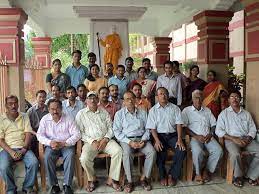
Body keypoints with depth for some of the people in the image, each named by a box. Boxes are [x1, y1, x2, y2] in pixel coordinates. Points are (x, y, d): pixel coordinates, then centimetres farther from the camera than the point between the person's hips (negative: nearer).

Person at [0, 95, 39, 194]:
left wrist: (24, 149, -11)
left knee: (34, 162, -25)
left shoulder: (24, 117, 10)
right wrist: (11, 152, -14)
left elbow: (28, 134, 3)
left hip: (22, 148, 1)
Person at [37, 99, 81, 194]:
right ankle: (54, 185, -15)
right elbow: (40, 135, -1)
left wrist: (64, 143, -20)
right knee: (47, 157, -29)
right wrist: (50, 142, -20)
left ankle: (67, 184, -21)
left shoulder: (68, 119, -1)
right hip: (51, 145, 1)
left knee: (70, 156, -31)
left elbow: (76, 134, -7)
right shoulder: (45, 119, 5)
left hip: (66, 145, -1)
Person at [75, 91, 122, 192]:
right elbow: (80, 132, 1)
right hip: (90, 141, -2)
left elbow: (110, 128, 11)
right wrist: (92, 141, -12)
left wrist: (105, 139, -8)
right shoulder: (81, 114, 7)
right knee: (84, 158, -30)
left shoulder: (104, 112, 16)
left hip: (105, 140, 2)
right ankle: (91, 180, -1)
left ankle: (114, 180, -12)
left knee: (118, 151, -26)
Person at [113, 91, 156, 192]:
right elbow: (117, 132, -2)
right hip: (126, 139, -2)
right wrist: (129, 142, -14)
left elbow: (147, 129, 10)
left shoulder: (143, 113, 13)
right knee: (127, 153, -34)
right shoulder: (119, 114, 5)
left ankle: (144, 178, -8)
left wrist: (143, 140, -9)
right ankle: (129, 181, -16)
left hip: (141, 138, 3)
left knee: (152, 152, -25)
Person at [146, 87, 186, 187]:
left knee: (181, 149, -25)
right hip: (160, 135, -1)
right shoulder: (153, 110, 6)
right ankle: (162, 175, -6)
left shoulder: (175, 108, 8)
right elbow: (152, 128, -1)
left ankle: (172, 175, -7)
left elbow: (178, 124, 0)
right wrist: (157, 140, -18)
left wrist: (179, 139, -14)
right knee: (159, 150, -30)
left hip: (172, 135, 2)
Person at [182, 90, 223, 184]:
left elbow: (213, 125, 17)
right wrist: (196, 136, -13)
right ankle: (198, 173, -8)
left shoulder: (207, 110, 22)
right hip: (195, 137, -4)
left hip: (208, 137, 4)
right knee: (198, 152, -34)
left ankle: (207, 170, -3)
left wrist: (210, 134, -4)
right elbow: (184, 127, -2)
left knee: (218, 151, -24)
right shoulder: (186, 111, 8)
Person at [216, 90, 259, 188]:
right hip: (231, 139, -4)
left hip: (246, 139, 4)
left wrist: (248, 138, -10)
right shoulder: (224, 113, 6)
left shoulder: (246, 113, 17)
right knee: (235, 154, -34)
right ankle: (238, 176, -5)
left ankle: (251, 175, -2)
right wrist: (234, 139, -15)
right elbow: (218, 131, -4)